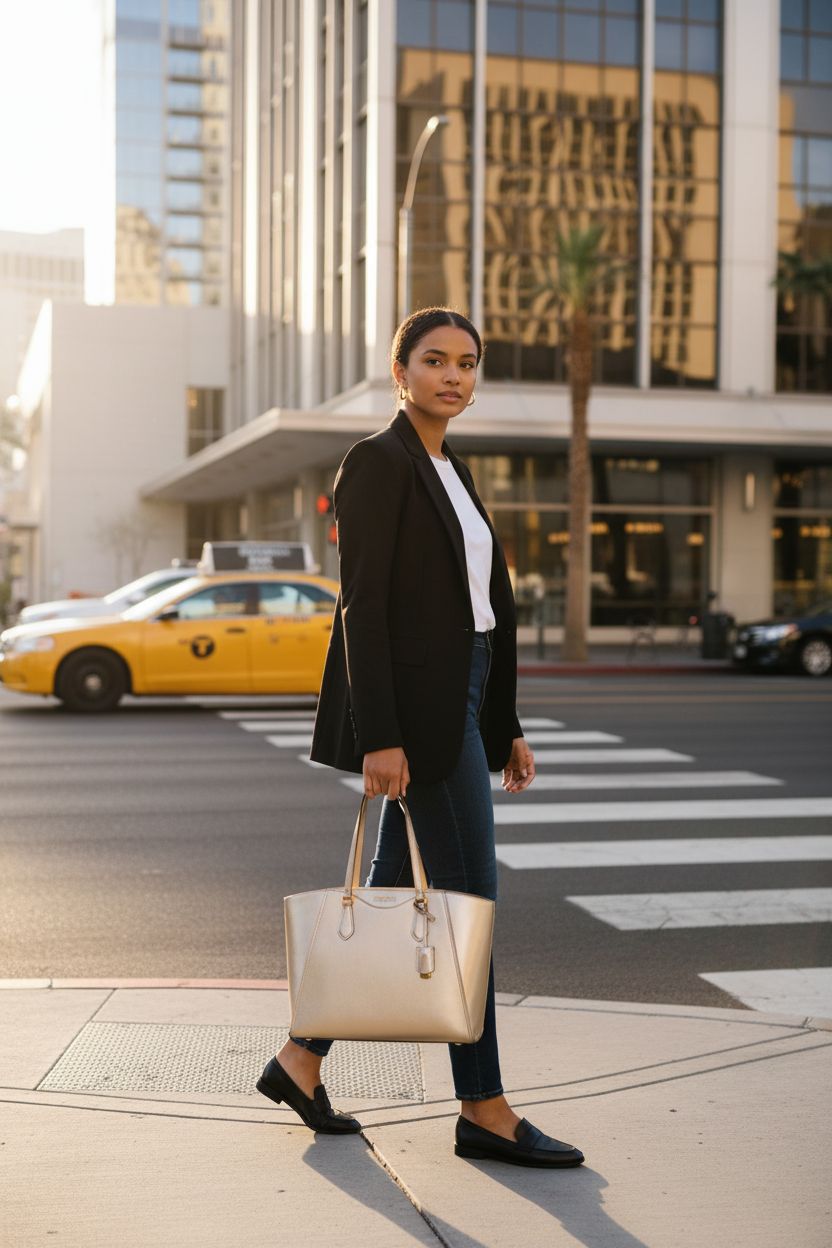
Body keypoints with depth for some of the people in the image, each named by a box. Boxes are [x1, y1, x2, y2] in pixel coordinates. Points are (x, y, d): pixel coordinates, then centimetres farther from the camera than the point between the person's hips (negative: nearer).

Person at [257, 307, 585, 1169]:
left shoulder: (451, 471, 18)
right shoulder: (377, 463, -9)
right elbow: (362, 607, -16)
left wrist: (506, 728, 17)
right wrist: (378, 739, -22)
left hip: (457, 702, 9)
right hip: (413, 704, -9)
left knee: (394, 888, 12)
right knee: (467, 895, -4)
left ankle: (301, 1058, 23)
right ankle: (483, 1112, 6)